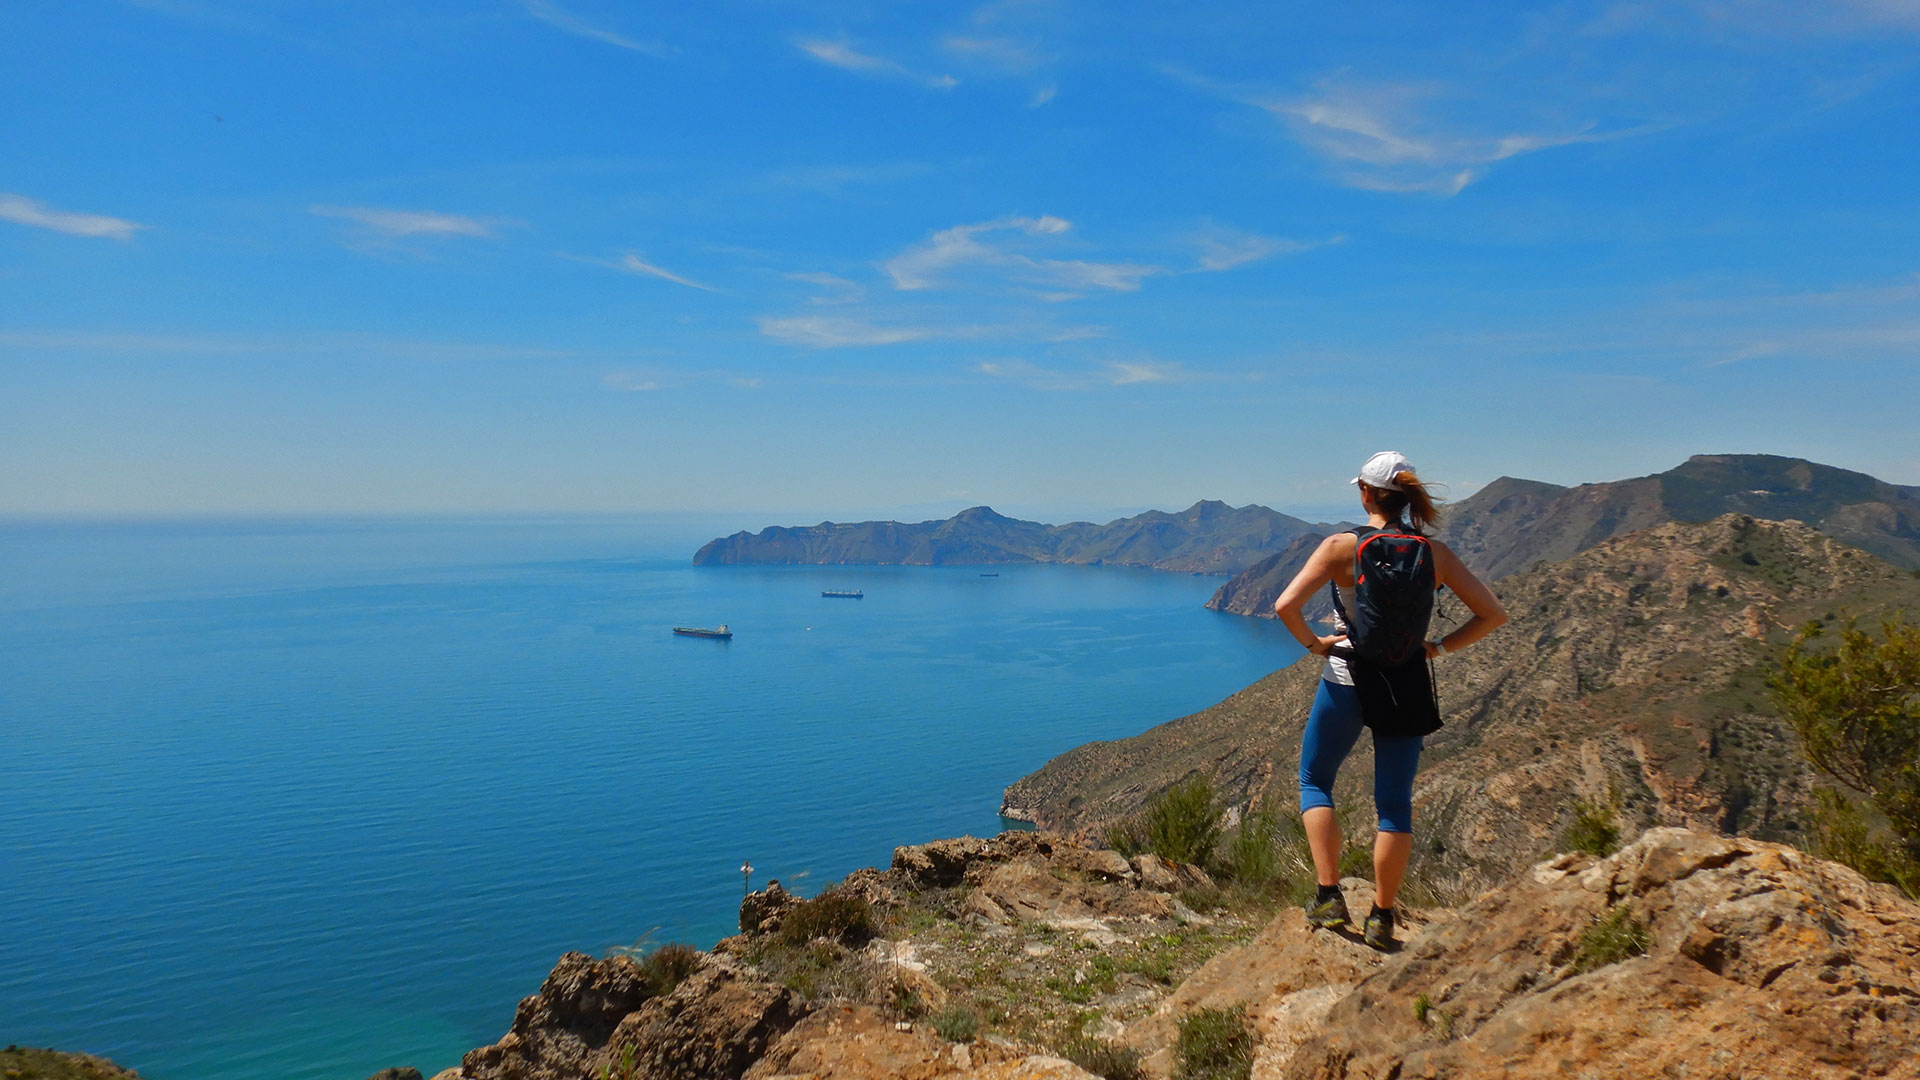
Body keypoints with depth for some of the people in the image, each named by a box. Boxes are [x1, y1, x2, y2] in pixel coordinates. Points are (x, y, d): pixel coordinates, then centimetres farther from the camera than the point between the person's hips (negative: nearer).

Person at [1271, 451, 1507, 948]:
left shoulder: (1342, 547, -11)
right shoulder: (1433, 553, -2)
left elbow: (1285, 606, -20)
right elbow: (1492, 614, 1)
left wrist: (1312, 642, -5)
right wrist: (1440, 647, 5)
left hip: (1346, 681, -3)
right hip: (1408, 685, 3)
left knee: (1314, 781, 17)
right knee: (1395, 803, 12)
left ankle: (1329, 896, 8)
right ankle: (1381, 917, 17)